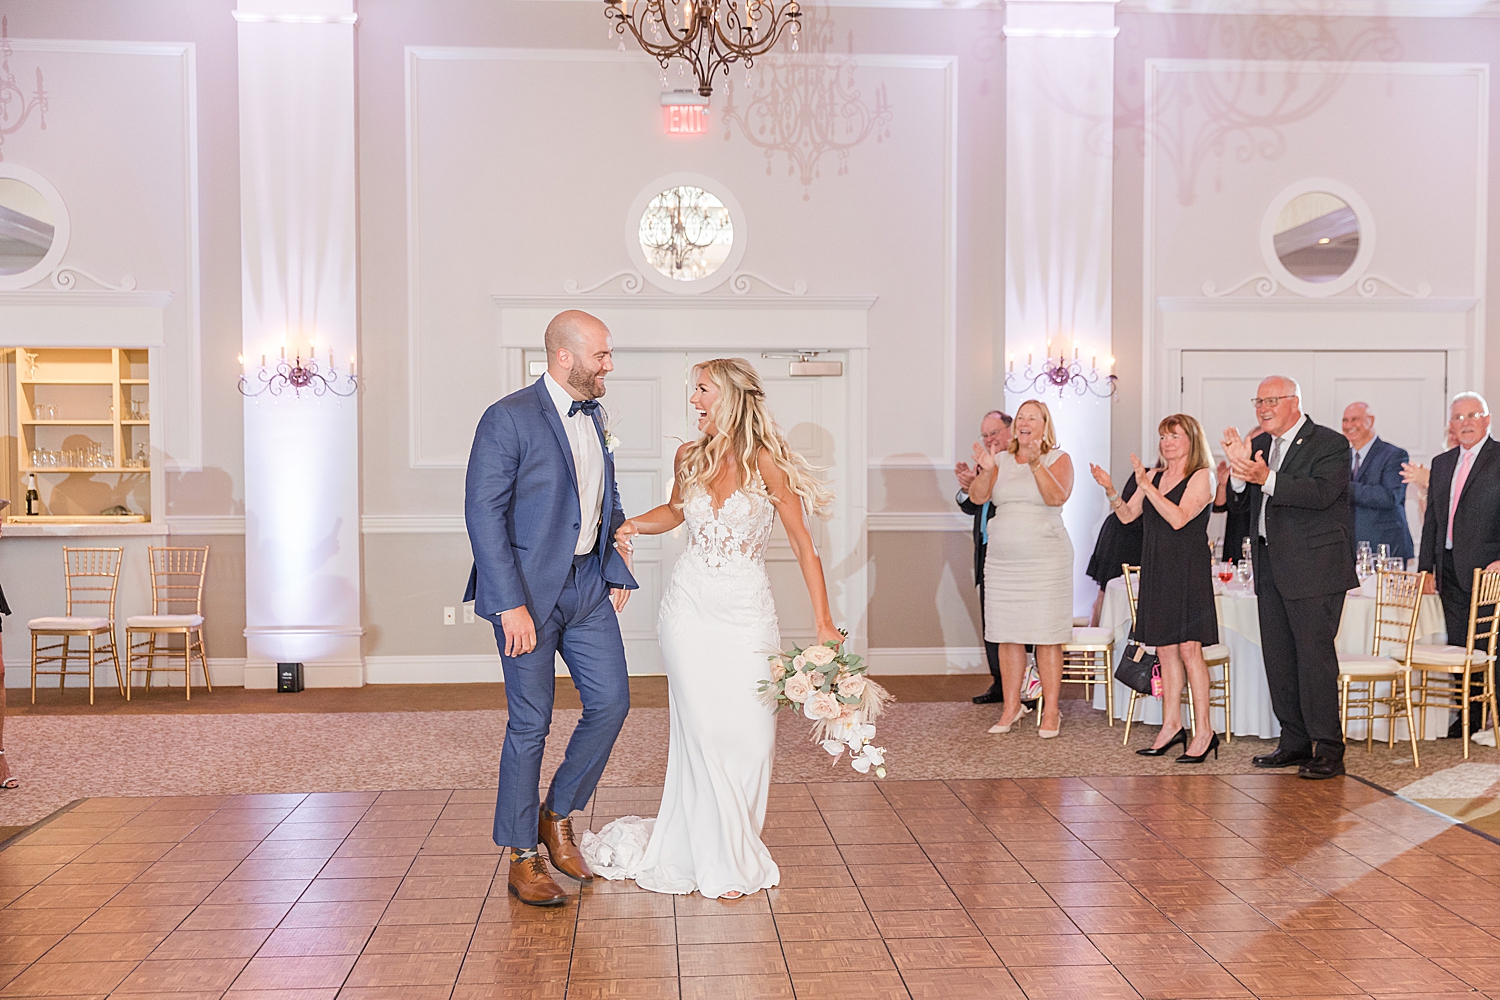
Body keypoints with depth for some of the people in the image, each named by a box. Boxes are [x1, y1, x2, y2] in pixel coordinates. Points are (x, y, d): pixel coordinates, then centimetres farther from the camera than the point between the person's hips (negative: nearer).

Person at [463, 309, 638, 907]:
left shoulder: (592, 416, 11)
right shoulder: (509, 419, -14)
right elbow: (483, 514, -17)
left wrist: (618, 573, 12)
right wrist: (511, 605, -21)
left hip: (588, 586, 7)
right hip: (530, 591, -7)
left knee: (611, 702, 4)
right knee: (530, 724, 2)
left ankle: (557, 817, 25)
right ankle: (522, 859, 17)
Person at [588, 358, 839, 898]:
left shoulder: (764, 460, -9)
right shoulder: (690, 457, 5)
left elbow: (803, 544, -10)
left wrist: (824, 623, -15)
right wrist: (633, 524, 7)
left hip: (747, 610, -2)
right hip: (691, 605, 3)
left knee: (750, 732, -3)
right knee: (704, 731, -2)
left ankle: (735, 846, 18)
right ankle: (720, 861, 11)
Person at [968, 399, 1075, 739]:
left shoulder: (1058, 459, 1)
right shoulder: (1001, 460, 10)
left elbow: (1057, 497, -17)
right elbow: (977, 497, -2)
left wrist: (1035, 463, -28)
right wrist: (985, 472, -20)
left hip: (1045, 560, -4)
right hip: (1002, 559, 4)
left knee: (1046, 636, -2)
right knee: (1008, 636, 6)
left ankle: (1051, 711, 5)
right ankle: (1011, 707, 16)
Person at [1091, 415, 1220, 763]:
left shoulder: (1202, 477, -4)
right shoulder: (1154, 476, 15)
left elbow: (1179, 518, -17)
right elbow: (1127, 515, 11)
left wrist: (1147, 486, -20)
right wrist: (1110, 490, -5)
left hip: (1189, 570, -6)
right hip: (1157, 570, 6)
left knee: (1189, 649, -9)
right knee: (1166, 650, 9)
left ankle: (1204, 731, -3)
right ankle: (1171, 726, 15)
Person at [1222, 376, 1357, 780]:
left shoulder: (1330, 444, -6)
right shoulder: (1258, 445, 14)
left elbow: (1321, 493, -22)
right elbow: (1239, 502, 9)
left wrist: (1266, 478, -32)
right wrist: (1239, 469, -11)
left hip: (1313, 567, -7)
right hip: (1270, 565, 7)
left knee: (1314, 655, -8)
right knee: (1279, 658, 10)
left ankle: (1327, 749, 0)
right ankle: (1295, 742, 20)